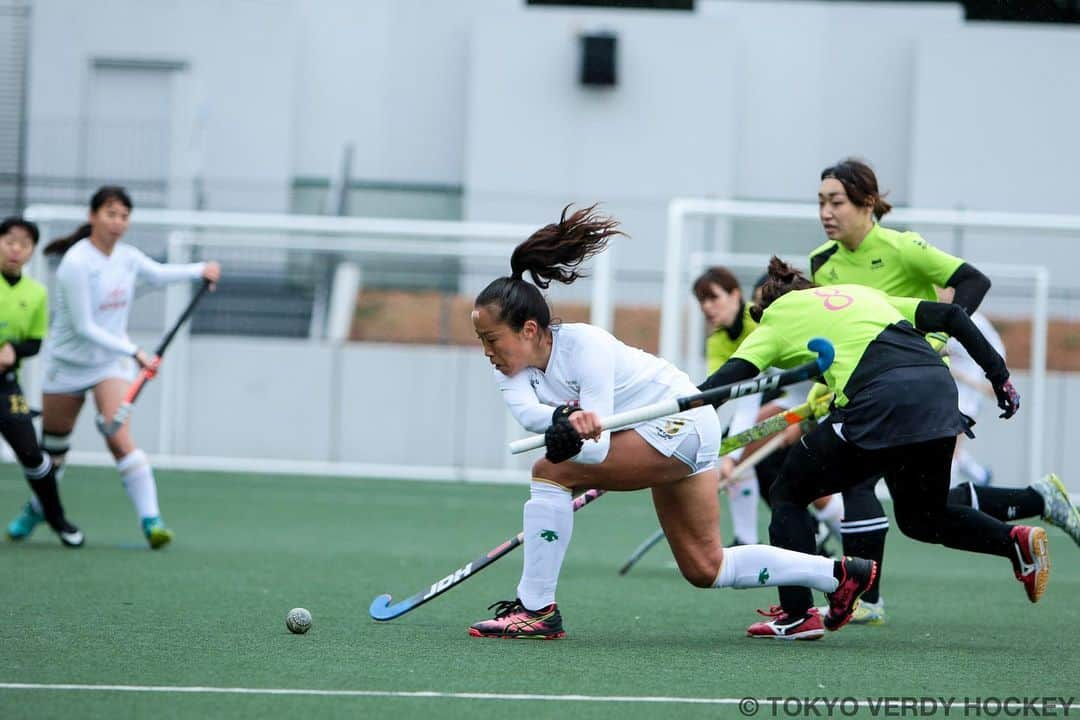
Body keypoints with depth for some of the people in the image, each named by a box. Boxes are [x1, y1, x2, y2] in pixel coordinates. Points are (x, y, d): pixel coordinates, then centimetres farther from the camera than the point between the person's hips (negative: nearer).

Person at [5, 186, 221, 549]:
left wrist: (200, 270, 7)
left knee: (119, 438, -18)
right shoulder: (76, 264, -22)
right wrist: (135, 352, -25)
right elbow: (84, 328, -23)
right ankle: (35, 509, 39)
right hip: (68, 364, -2)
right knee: (53, 447, 13)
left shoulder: (127, 257, -4)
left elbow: (157, 273, 21)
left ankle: (150, 519, -23)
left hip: (112, 362, 2)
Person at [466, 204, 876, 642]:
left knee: (551, 472, -21)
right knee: (706, 570, 14)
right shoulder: (510, 367, -6)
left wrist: (574, 440, -53)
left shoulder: (584, 346, -27)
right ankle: (839, 576, 23)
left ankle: (536, 610, -16)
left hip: (680, 424, -10)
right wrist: (567, 420, -49)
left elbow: (599, 448, -31)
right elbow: (526, 411, -29)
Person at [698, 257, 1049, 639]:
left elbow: (728, 378, 5)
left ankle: (797, 612, 4)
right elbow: (950, 316, 24)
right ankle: (1017, 541, 4)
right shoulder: (865, 294, 33)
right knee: (922, 518, 25)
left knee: (789, 494, 14)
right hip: (940, 391, 6)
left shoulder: (779, 318, 19)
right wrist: (999, 375, 23)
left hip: (879, 401, -6)